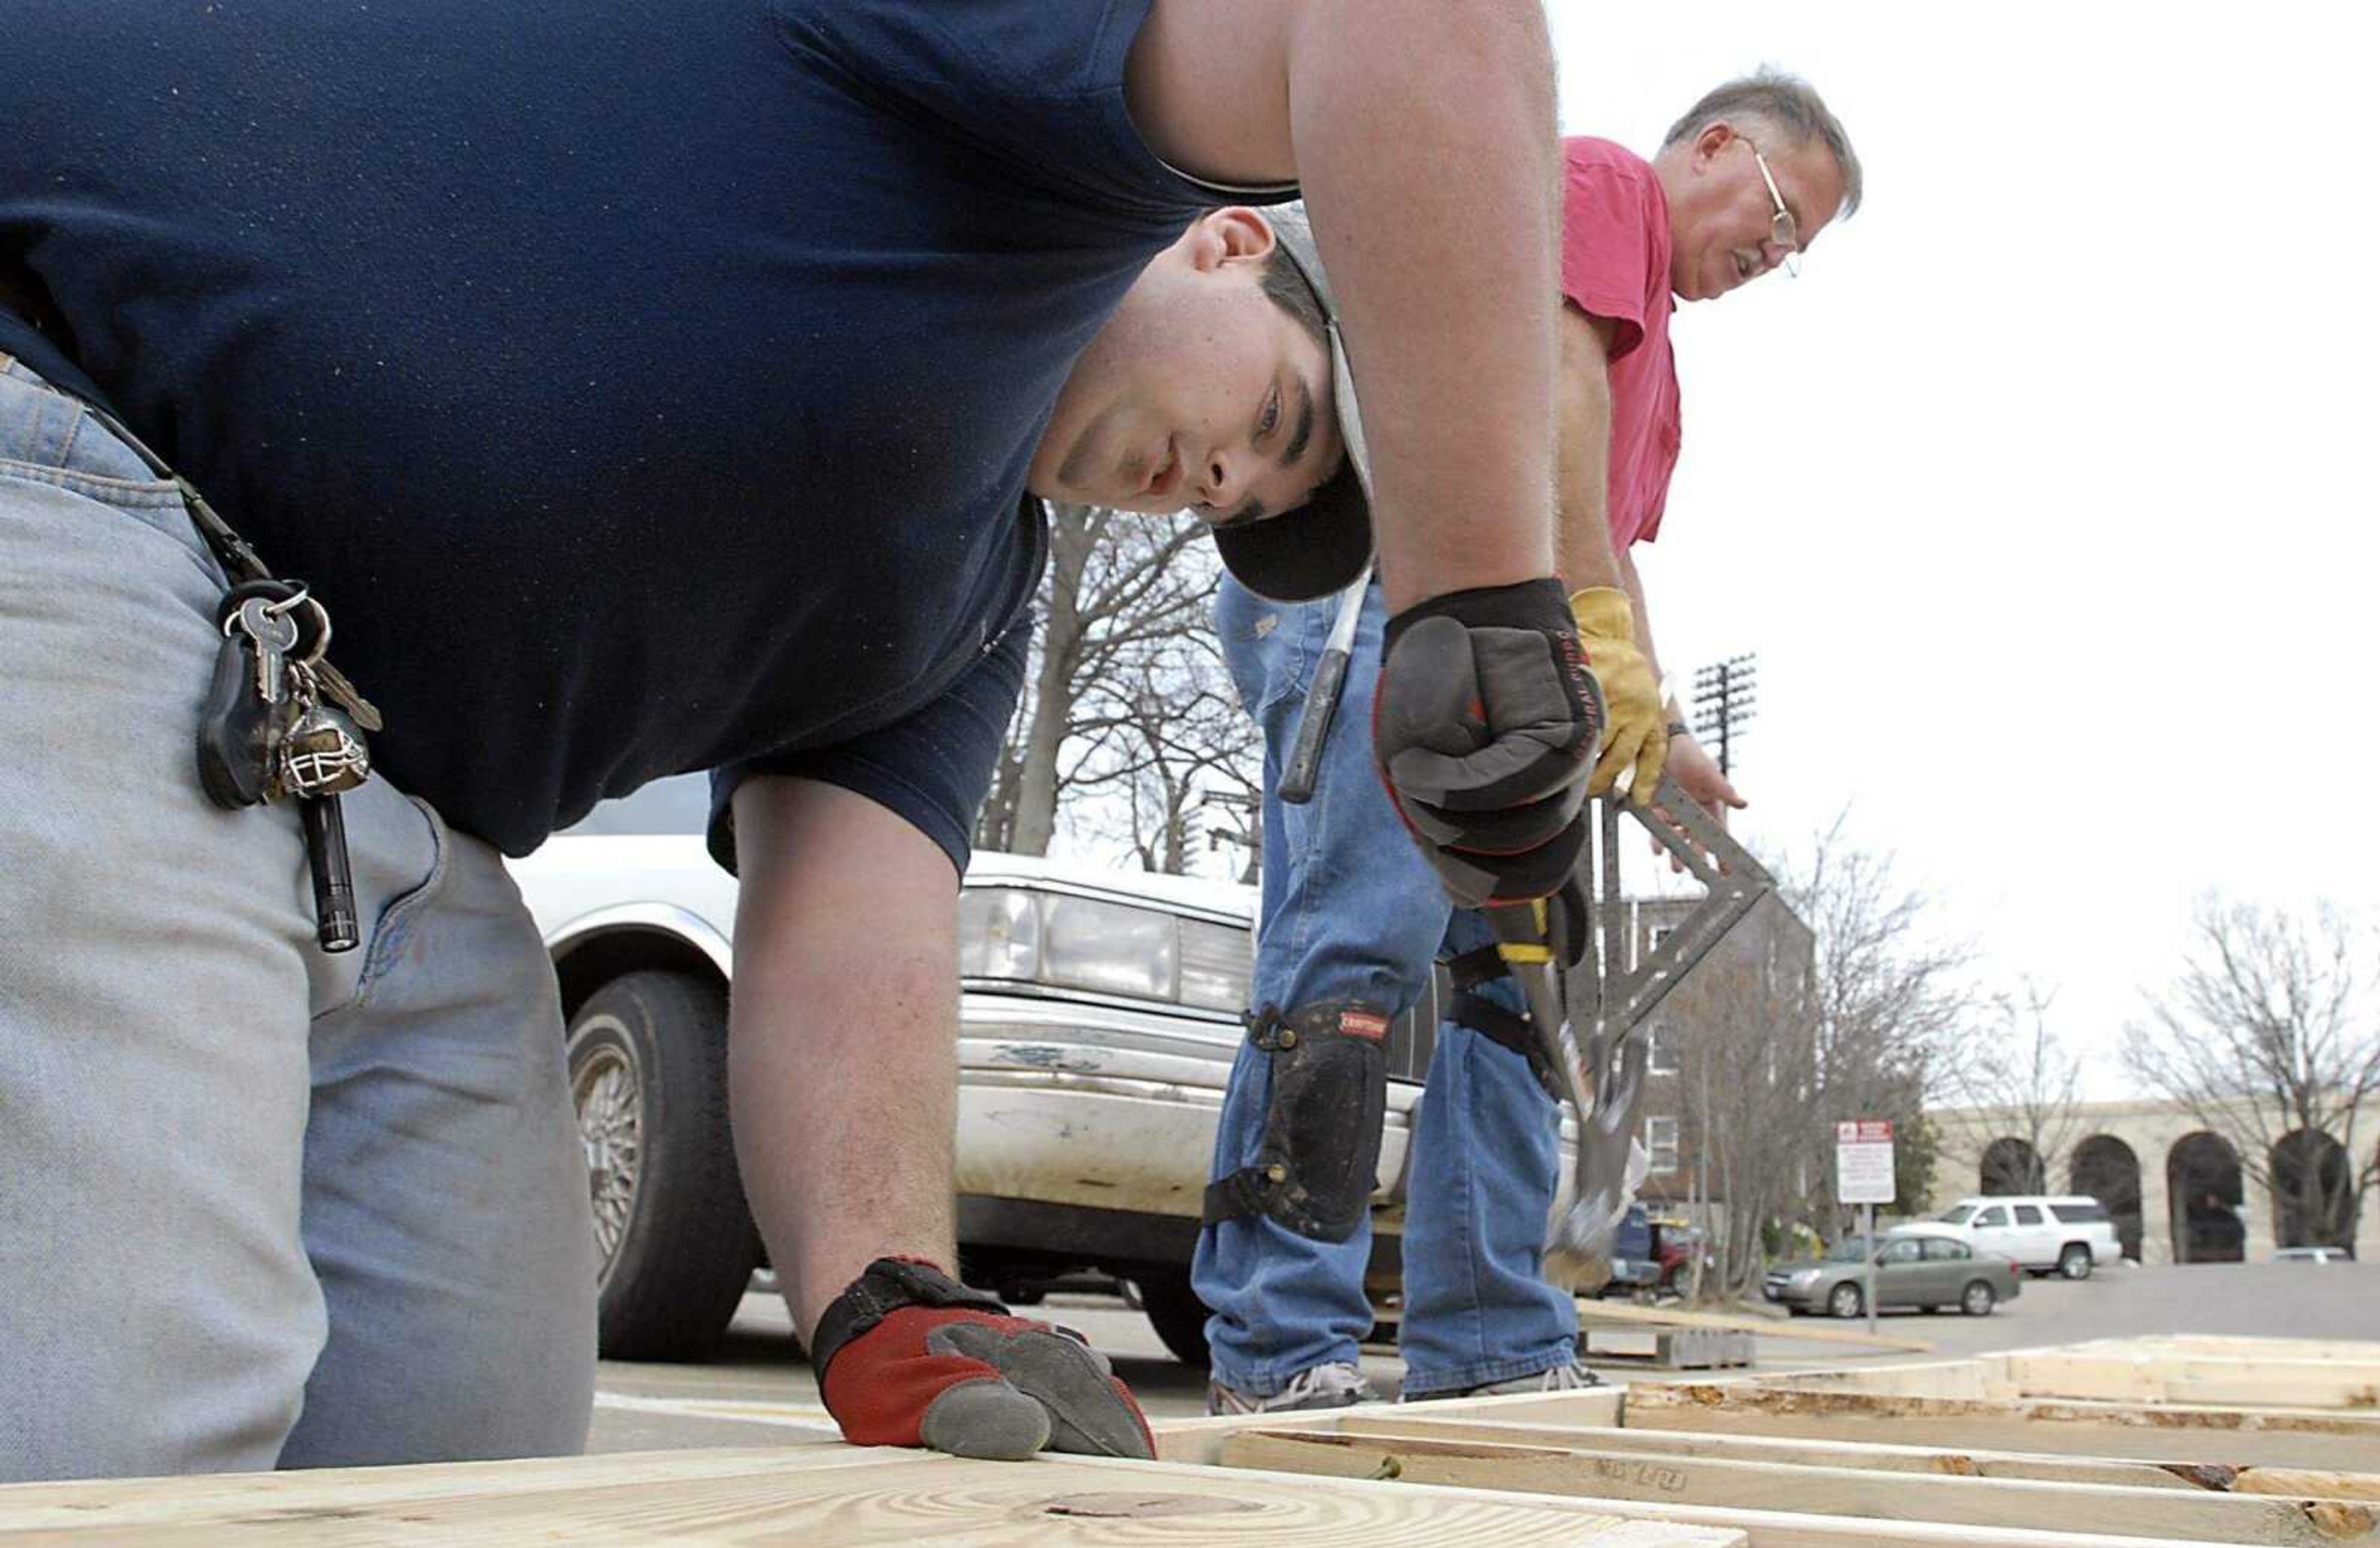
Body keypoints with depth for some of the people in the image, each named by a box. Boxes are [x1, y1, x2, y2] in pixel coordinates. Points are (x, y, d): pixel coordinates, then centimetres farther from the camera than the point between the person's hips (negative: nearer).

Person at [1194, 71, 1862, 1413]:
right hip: (1371, 576, -10)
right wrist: (1600, 630, -19)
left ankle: (1493, 1351, 3)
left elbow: (1609, 551, 29)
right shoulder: (1600, 184, 5)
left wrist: (1661, 737, 16)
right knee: (1362, 944, -18)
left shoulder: (1656, 356, 34)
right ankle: (1279, 1354, -20)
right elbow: (1555, 383, -11)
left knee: (1520, 974, 3)